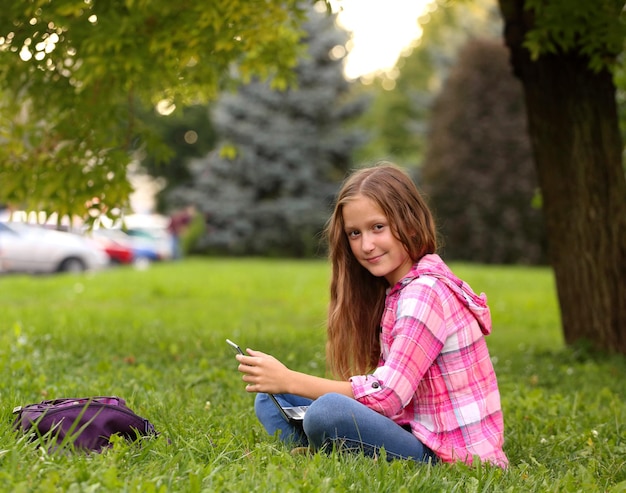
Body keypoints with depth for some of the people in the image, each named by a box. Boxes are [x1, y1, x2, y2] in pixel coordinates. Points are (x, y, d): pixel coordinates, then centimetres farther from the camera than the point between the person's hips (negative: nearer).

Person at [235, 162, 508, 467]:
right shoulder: (393, 289, 12)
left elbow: (388, 396, -21)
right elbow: (389, 386, 6)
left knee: (328, 411, -35)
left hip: (448, 457, -10)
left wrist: (290, 380, -18)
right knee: (271, 400, 10)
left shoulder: (425, 292, -16)